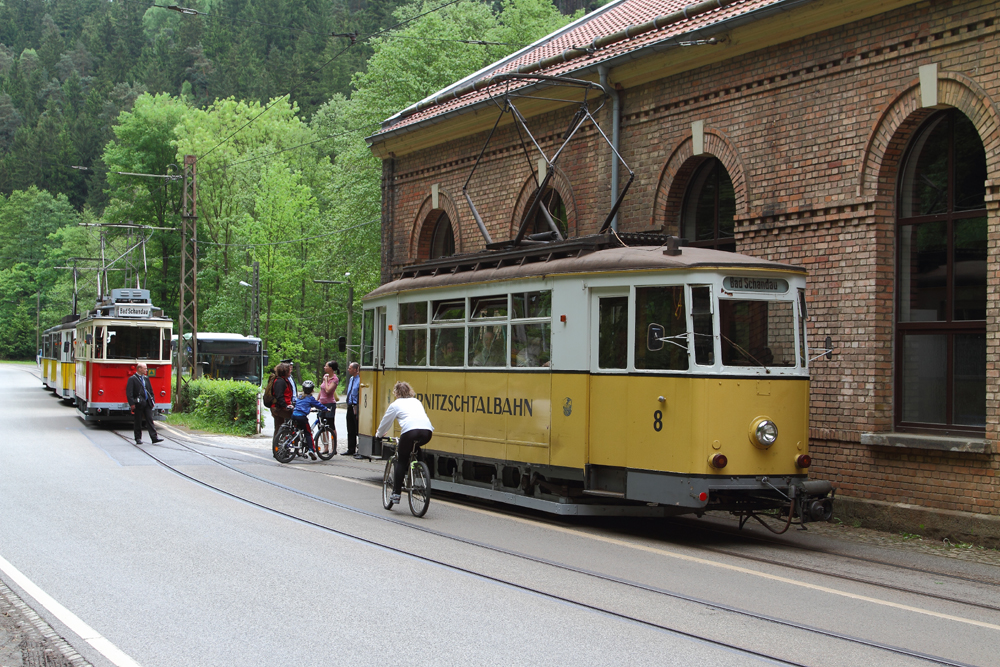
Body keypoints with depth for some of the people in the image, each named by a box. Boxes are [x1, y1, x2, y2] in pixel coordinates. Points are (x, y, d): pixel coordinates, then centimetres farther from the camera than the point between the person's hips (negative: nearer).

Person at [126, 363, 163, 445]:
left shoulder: (146, 379, 16)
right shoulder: (132, 379, -4)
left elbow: (151, 391, 20)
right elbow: (129, 393, -11)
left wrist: (152, 401, 11)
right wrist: (132, 404, -18)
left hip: (147, 403, 5)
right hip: (138, 403, -5)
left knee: (150, 420, 0)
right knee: (137, 422, 2)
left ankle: (154, 437, -6)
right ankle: (138, 438, 11)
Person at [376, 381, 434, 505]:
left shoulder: (395, 404, 20)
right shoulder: (417, 402, 32)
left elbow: (385, 422, 28)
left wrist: (378, 434, 46)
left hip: (410, 431, -4)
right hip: (427, 432, 4)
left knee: (401, 461, 7)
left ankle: (396, 493, 1)